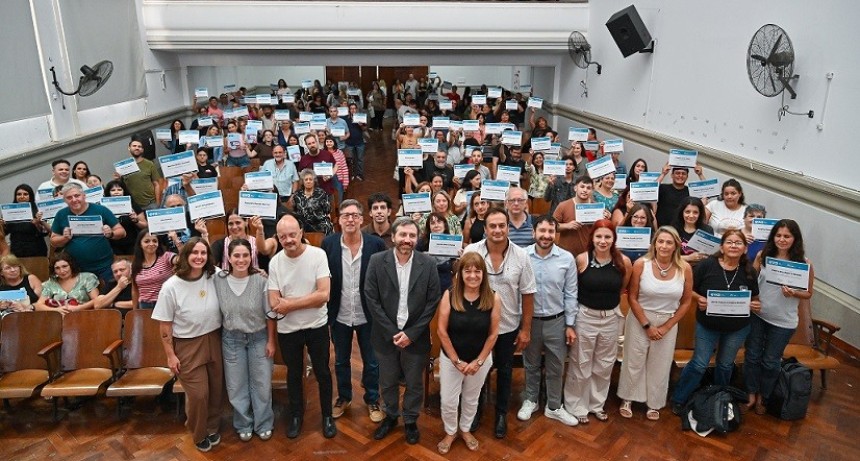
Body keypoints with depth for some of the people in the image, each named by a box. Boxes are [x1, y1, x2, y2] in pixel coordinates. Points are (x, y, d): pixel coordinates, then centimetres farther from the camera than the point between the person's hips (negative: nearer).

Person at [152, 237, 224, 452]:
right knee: (198, 394, 4)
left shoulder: (215, 277, -10)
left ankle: (212, 428, 41)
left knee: (216, 390, 15)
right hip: (188, 346, -3)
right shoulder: (171, 286, -16)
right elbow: (165, 325, -10)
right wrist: (170, 355, -9)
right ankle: (199, 435, 31)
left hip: (214, 340, 3)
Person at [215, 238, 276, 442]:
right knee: (237, 385, 14)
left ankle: (263, 424, 32)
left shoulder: (260, 280, -19)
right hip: (232, 339, 2)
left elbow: (269, 314, -10)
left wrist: (271, 341, -6)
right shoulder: (218, 280, -13)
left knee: (262, 383, 11)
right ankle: (243, 424, 36)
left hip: (259, 337, -1)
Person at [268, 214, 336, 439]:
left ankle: (327, 415, 34)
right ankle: (296, 415, 40)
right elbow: (274, 303, -11)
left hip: (317, 327, -2)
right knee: (294, 373, 20)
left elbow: (324, 294, -23)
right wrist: (309, 300, -21)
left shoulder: (318, 255, -16)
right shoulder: (275, 262, -8)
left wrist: (290, 304, -19)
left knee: (322, 372, 14)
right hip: (287, 329, 2)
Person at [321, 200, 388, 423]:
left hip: (368, 315, -1)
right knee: (341, 361, 20)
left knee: (371, 362, 14)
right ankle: (343, 397, 41)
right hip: (339, 315, 2)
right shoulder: (328, 243, -8)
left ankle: (372, 400, 35)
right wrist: (325, 312, -3)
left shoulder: (376, 244, -14)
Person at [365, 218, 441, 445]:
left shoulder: (428, 264, -8)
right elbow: (372, 299, -8)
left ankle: (411, 420, 38)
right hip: (386, 336, 0)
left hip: (415, 337, 0)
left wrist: (411, 334, -12)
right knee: (387, 382, 18)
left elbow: (432, 302, -6)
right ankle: (391, 416, 42)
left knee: (414, 383, 15)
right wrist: (392, 333, -12)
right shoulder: (377, 261, -8)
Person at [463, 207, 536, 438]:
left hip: (508, 327, 1)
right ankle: (476, 410, 40)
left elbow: (527, 294, -5)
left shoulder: (521, 256, -11)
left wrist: (526, 329, -4)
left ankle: (501, 414, 39)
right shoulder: (471, 252, -14)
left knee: (504, 372, 17)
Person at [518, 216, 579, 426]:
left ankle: (554, 407, 33)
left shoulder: (567, 258, -8)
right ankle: (530, 400, 39)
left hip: (556, 321, 1)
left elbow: (570, 293, -2)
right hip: (529, 320, 0)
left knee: (556, 367, 14)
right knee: (531, 365, 18)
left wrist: (570, 324, -1)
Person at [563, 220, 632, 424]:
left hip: (610, 318, 3)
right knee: (581, 365, 8)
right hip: (585, 317, -3)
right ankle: (576, 406, 25)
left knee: (604, 365, 17)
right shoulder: (581, 259, -14)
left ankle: (597, 404, 36)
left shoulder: (623, 262, -8)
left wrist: (610, 301, 8)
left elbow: (623, 288, 9)